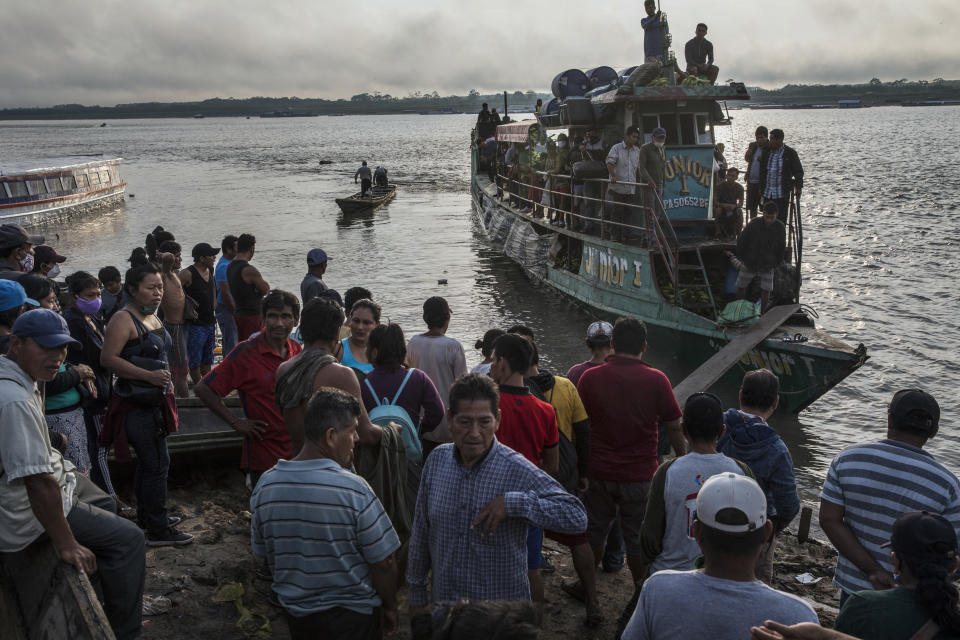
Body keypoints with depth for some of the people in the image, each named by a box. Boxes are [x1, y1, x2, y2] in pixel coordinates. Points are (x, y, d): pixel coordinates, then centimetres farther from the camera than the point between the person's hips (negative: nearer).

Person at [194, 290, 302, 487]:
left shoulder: (297, 350, 4)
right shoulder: (246, 352, -12)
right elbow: (203, 389, -10)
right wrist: (236, 423, -12)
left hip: (296, 450, 5)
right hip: (263, 455, -5)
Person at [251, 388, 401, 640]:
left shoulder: (265, 485, -10)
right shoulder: (354, 489, -25)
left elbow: (262, 553, 2)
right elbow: (383, 563, -19)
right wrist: (390, 609, -2)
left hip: (295, 613, 5)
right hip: (353, 616, -4)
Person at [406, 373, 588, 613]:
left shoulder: (518, 471, -18)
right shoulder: (437, 460, -3)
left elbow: (577, 517, -24)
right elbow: (421, 533, 6)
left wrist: (513, 503, -31)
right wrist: (416, 592, 11)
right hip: (442, 601, 4)